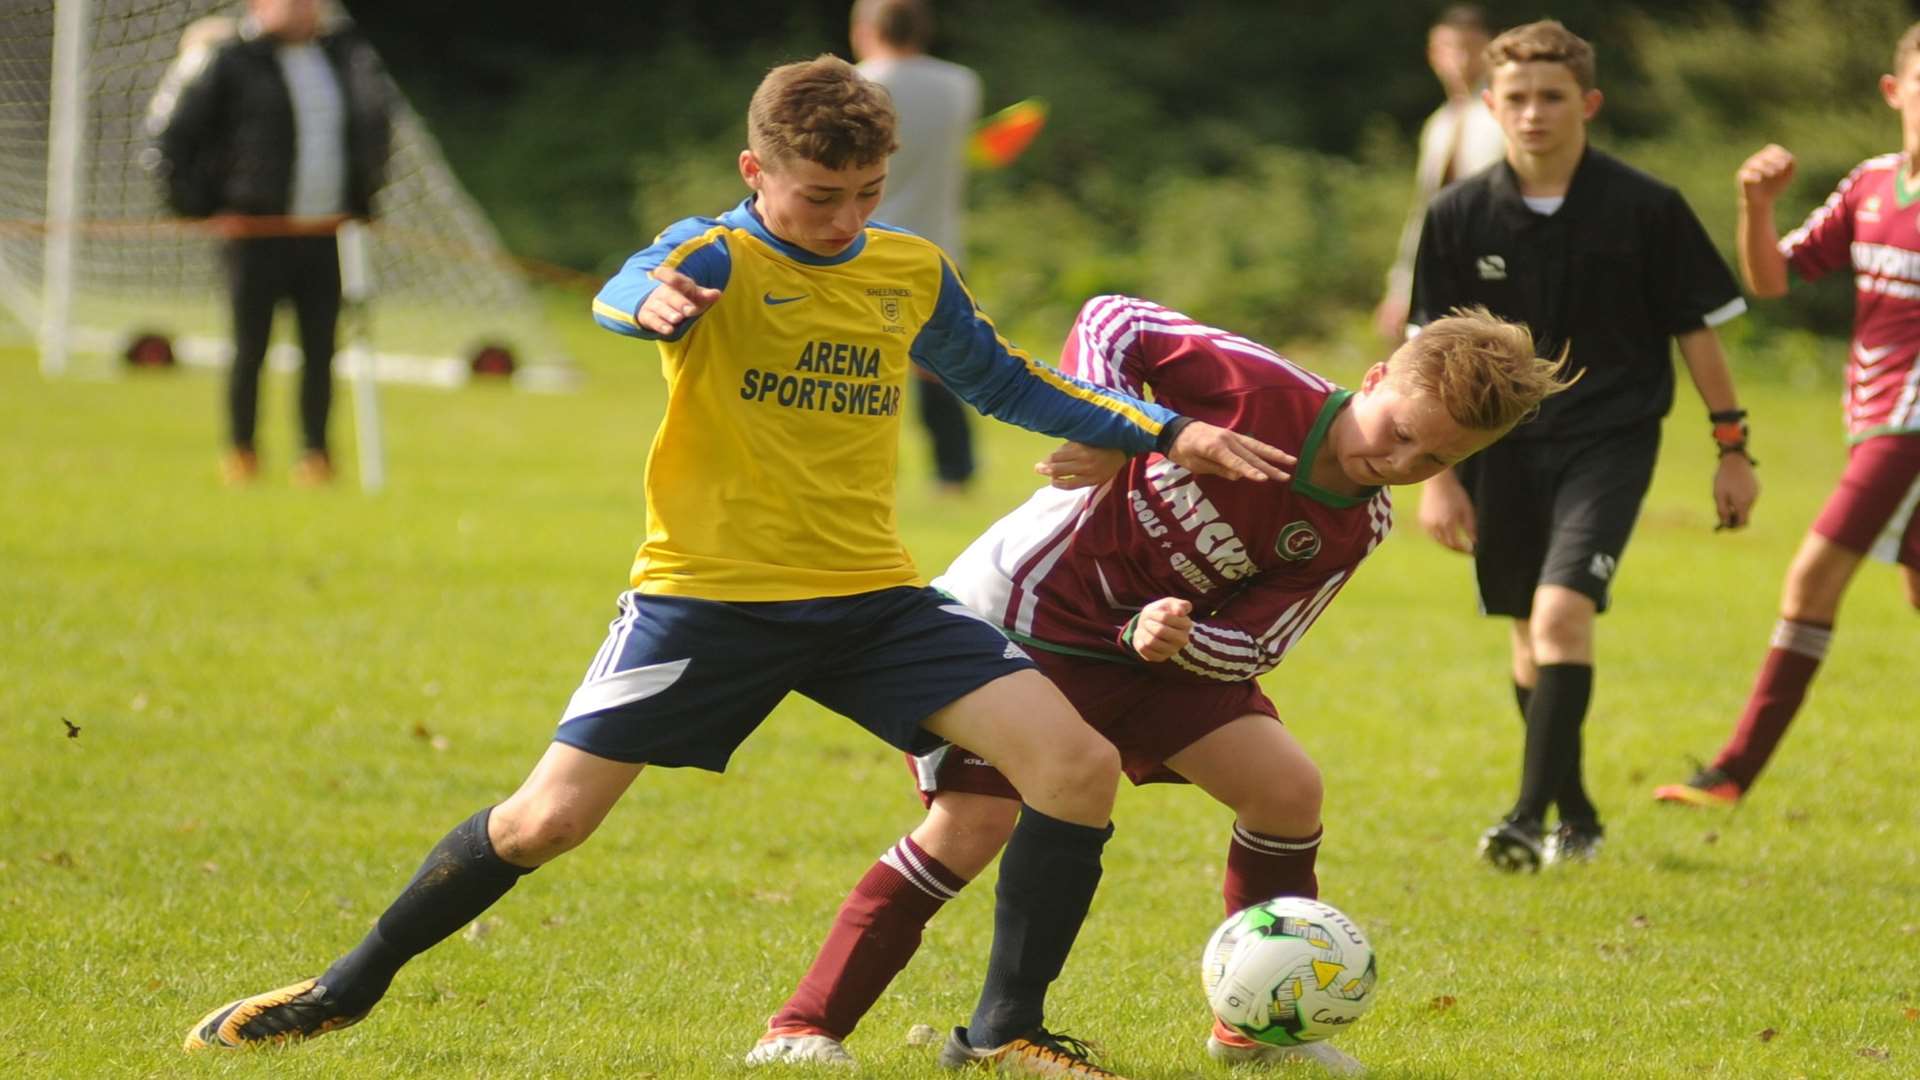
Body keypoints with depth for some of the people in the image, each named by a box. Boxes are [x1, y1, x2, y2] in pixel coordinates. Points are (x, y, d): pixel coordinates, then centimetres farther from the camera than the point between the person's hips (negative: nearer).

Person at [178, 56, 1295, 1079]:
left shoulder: (912, 272, 8)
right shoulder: (717, 256, -9)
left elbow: (1005, 381, 24)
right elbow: (627, 292, -33)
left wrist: (1169, 435, 18)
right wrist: (651, 301, -58)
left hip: (871, 596, 4)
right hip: (710, 593, -4)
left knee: (1080, 763, -13)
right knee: (547, 820, -7)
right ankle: (351, 985, 17)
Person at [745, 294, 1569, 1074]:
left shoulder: (1353, 529, -7)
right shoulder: (1261, 387, -22)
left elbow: (1250, 648, -9)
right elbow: (1113, 323, -12)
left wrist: (1172, 638, -30)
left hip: (1152, 644, 6)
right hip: (1012, 616, -5)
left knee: (1287, 786, -6)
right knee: (976, 822, -18)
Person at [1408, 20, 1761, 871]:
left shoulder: (1646, 209, -7)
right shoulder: (1459, 217, -2)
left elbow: (1697, 329, 2)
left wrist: (1732, 448, 3)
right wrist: (1437, 473, 0)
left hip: (1611, 440, -3)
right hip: (1501, 446, 3)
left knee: (1562, 613, -20)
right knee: (1530, 635, 11)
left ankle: (1532, 814, -21)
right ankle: (1576, 818, 26)